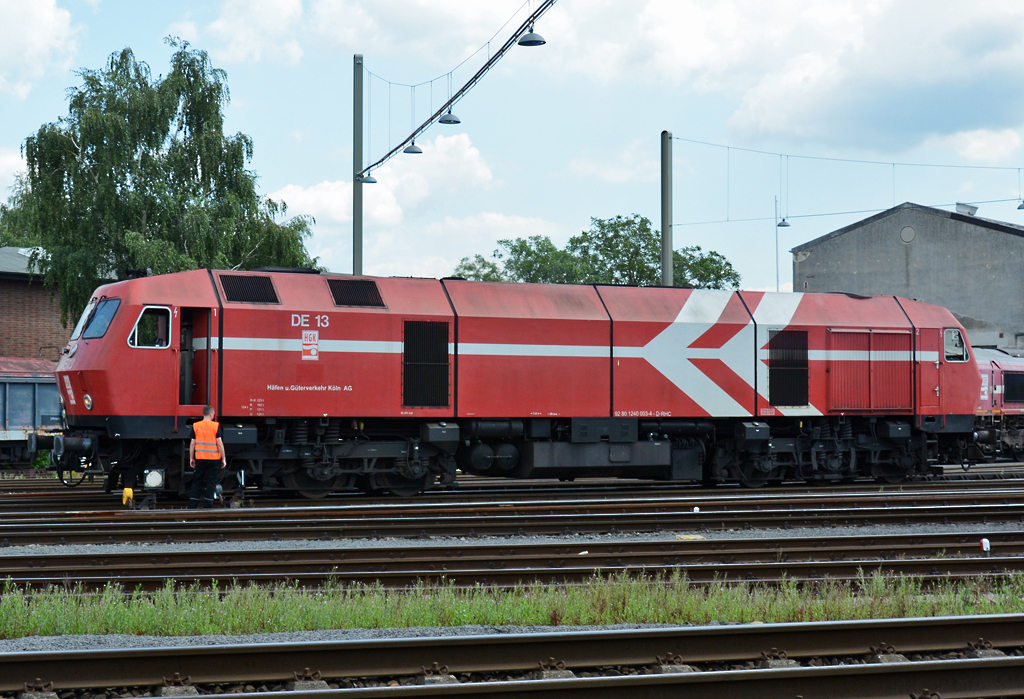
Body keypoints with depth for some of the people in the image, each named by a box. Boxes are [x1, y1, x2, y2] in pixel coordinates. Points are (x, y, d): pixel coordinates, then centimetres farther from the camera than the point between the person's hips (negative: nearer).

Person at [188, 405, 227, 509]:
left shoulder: (195, 426, 1)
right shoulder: (216, 426, -5)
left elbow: (192, 443, 3)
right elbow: (219, 443, -7)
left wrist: (191, 458, 11)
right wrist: (223, 459, -1)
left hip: (200, 458, 2)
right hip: (213, 458, -2)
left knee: (197, 482, 9)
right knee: (211, 482, 3)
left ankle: (192, 506, 6)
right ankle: (208, 506, 0)